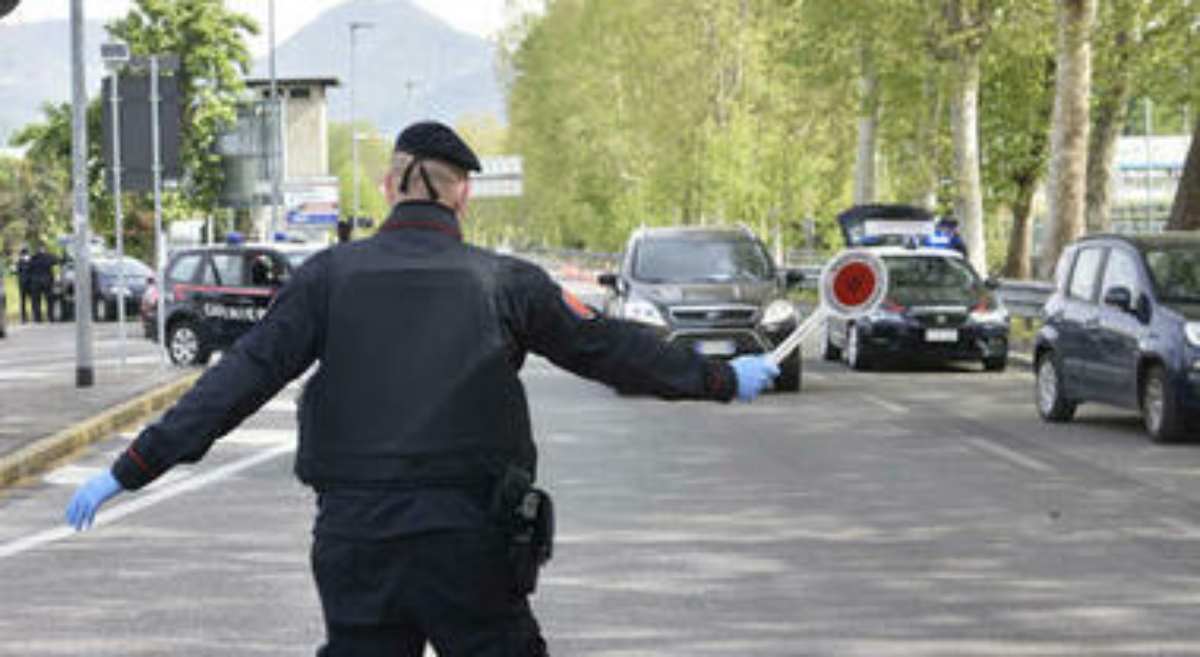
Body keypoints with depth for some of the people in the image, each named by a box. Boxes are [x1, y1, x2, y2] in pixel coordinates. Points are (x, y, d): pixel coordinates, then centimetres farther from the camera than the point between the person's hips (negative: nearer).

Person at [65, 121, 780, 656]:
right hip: (468, 537, -1)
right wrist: (723, 379, 26)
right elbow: (609, 347, 12)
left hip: (353, 536, 1)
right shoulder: (506, 281, 3)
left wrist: (134, 468, -1)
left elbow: (244, 377, -3)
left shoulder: (331, 274, 3)